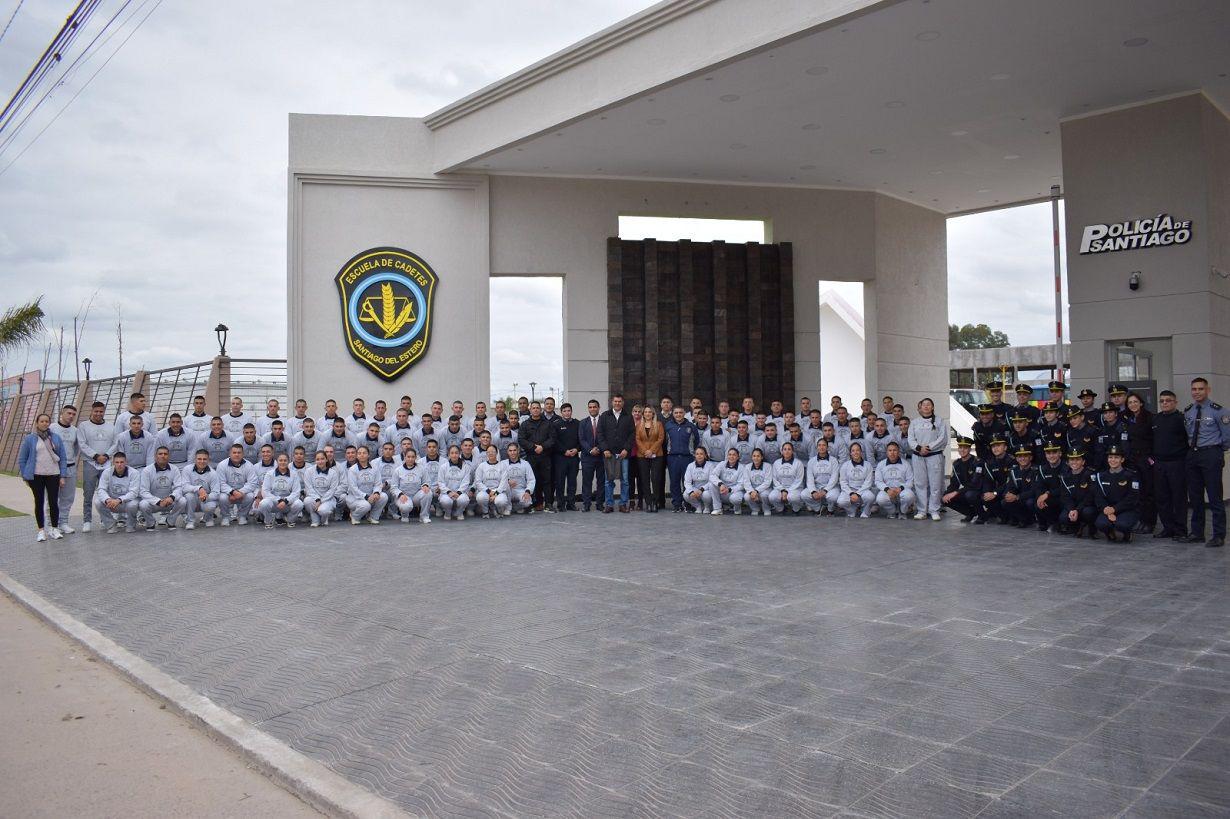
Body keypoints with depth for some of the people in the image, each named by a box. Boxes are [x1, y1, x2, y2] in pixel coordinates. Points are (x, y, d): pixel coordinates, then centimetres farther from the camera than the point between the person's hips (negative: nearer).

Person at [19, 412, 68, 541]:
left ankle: (55, 529, 12)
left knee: (53, 502, 0)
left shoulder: (56, 438, 7)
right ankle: (41, 530, 13)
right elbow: (21, 459, 6)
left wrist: (63, 476, 2)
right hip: (36, 476, -1)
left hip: (53, 475, 1)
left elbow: (63, 457, 7)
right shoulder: (29, 439, 2)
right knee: (39, 503, 5)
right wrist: (25, 476, 3)